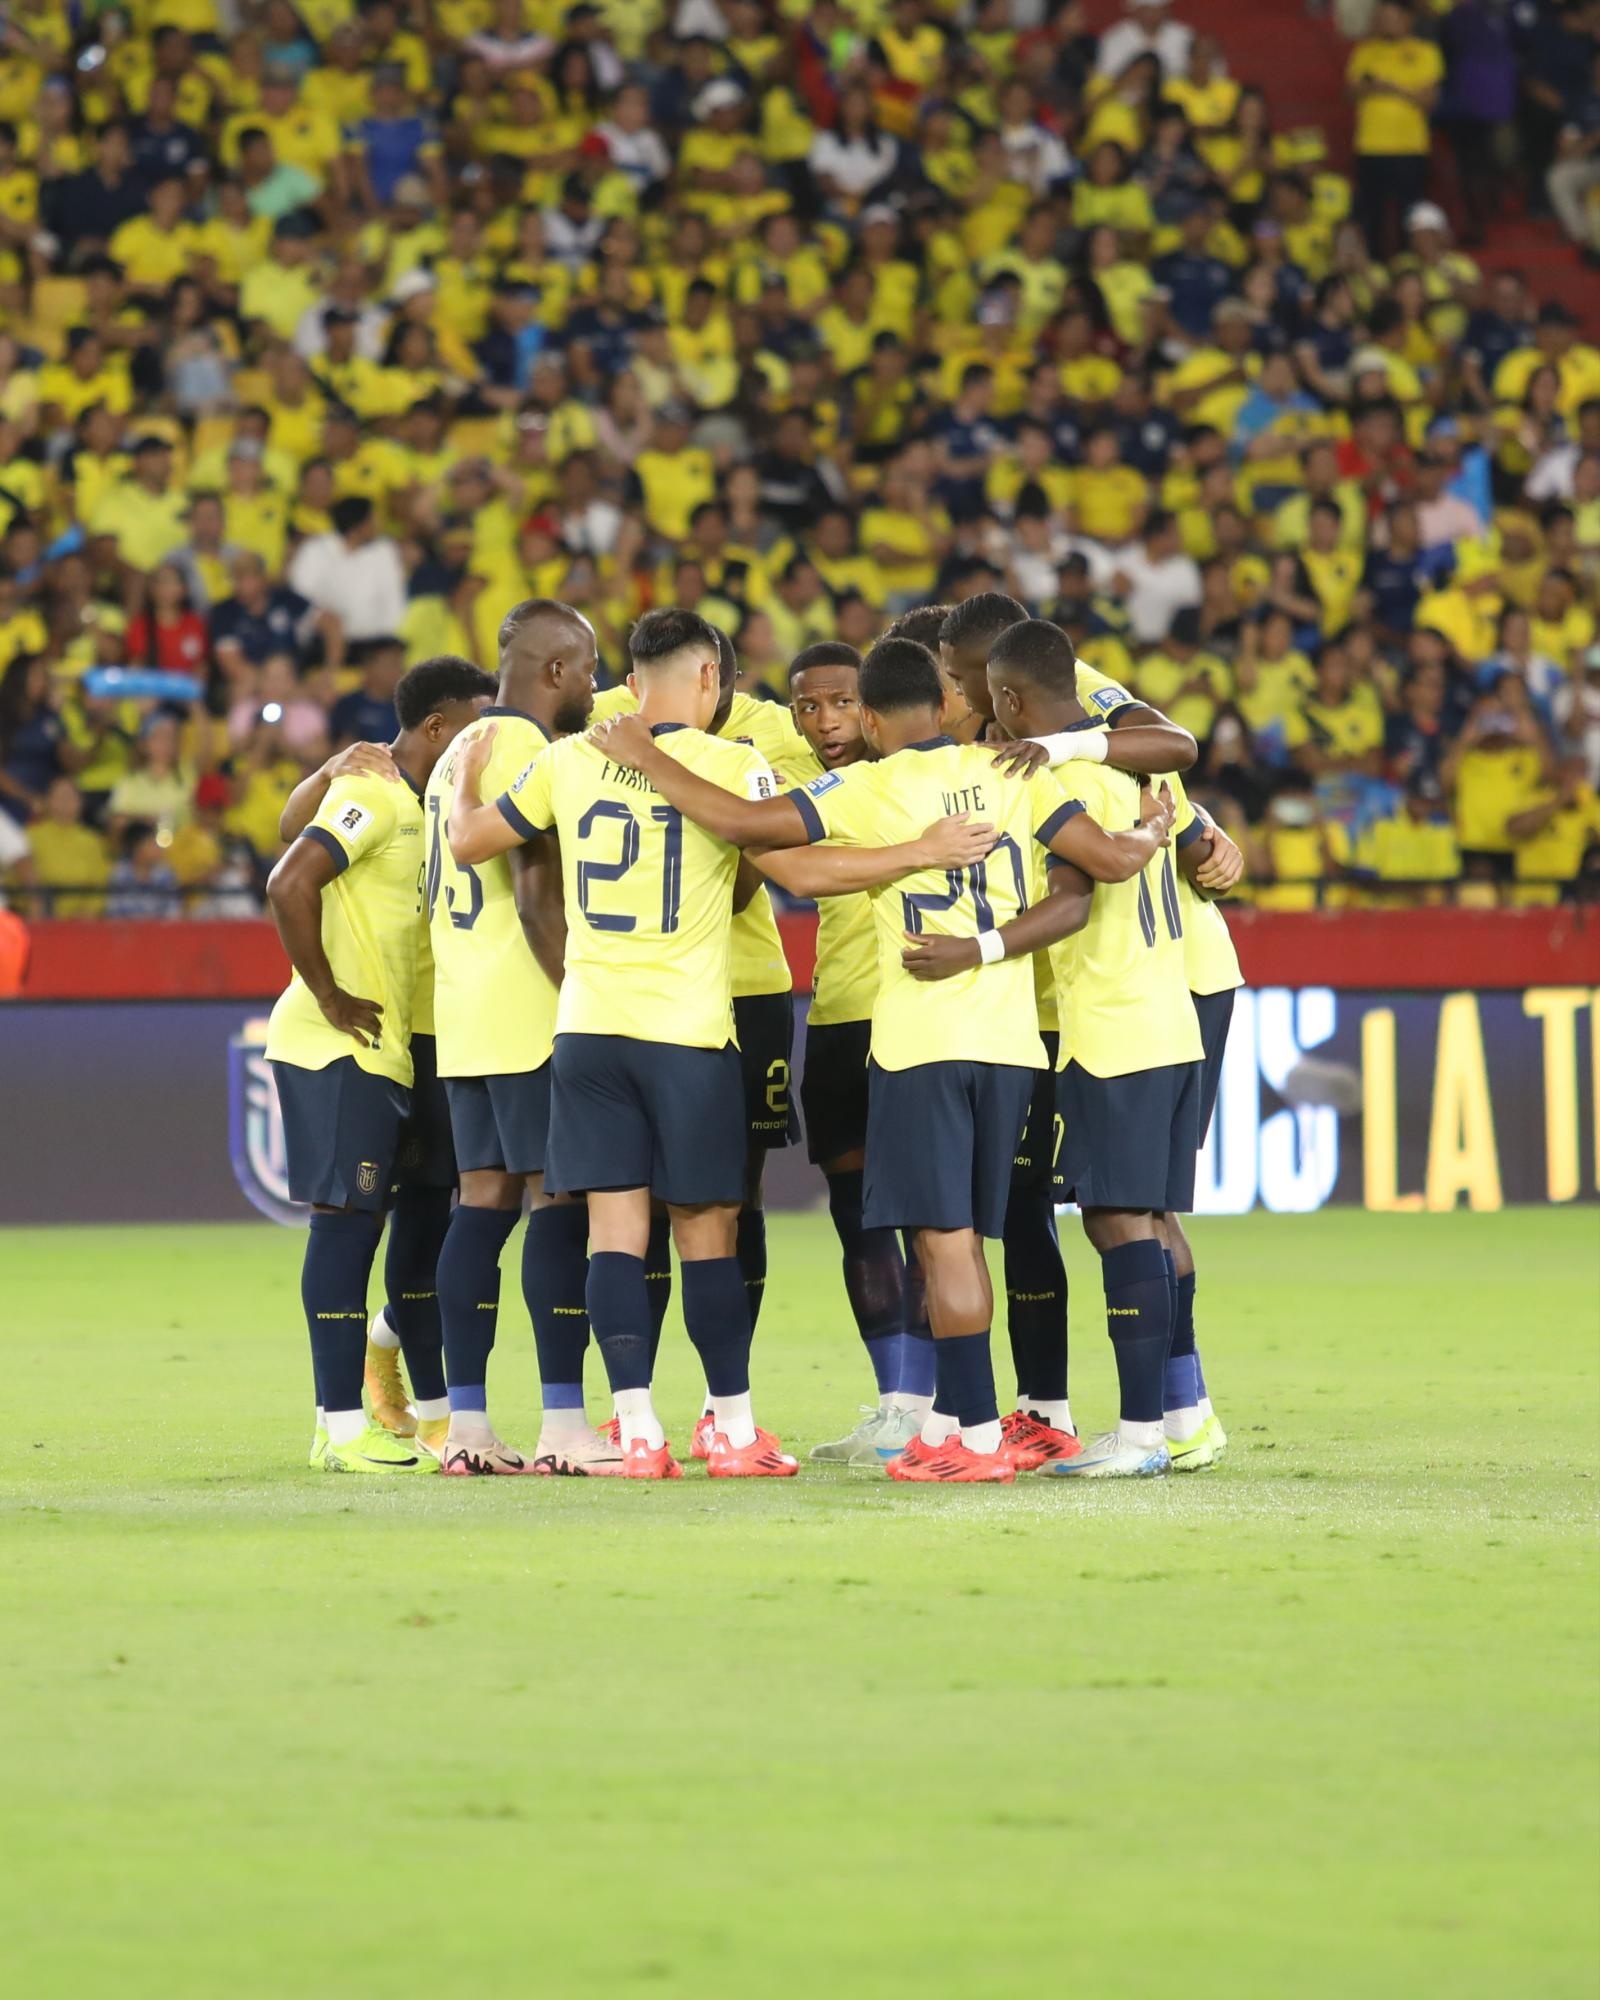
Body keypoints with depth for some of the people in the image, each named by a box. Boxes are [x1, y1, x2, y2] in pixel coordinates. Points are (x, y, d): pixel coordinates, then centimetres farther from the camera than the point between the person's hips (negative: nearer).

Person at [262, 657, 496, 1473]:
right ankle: (343, 1428, -8)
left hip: (381, 1052, 9)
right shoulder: (373, 795, -12)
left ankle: (341, 1424, 14)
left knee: (355, 1227, 10)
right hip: (339, 1051, -9)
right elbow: (290, 885, -23)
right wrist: (330, 998, -19)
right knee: (345, 1221, -8)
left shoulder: (415, 807, 17)